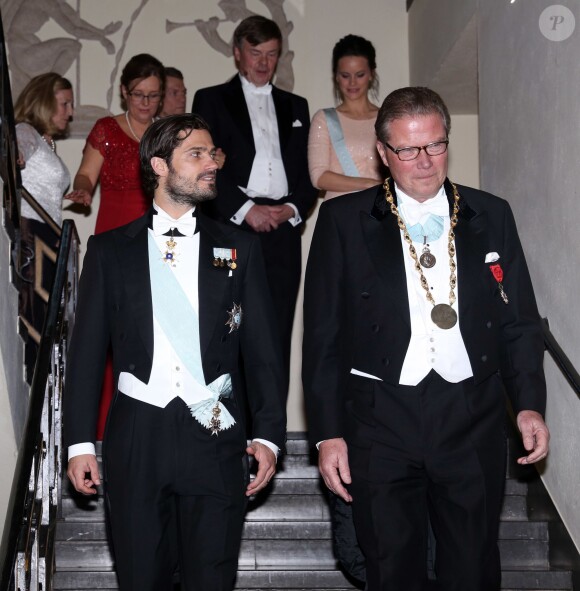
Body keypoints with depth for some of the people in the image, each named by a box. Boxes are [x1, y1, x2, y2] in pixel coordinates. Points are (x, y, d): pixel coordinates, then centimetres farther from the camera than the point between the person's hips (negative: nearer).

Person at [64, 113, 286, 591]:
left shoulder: (239, 249, 8)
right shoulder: (109, 251, 6)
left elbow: (263, 350, 6)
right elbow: (87, 350, 6)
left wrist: (268, 434, -2)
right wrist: (80, 442, 1)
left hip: (215, 437, 0)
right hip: (136, 439, 0)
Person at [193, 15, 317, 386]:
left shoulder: (296, 106, 21)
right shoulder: (211, 100, 10)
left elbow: (309, 171, 16)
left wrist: (293, 208, -2)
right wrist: (246, 209, -10)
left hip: (283, 230, 3)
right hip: (232, 228, -3)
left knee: (278, 337, 0)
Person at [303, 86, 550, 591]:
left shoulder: (491, 217, 7)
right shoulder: (343, 221, 1)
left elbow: (520, 321, 9)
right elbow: (322, 336, 1)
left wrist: (529, 403, -3)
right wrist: (328, 433, -3)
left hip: (473, 421, 1)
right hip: (381, 422, -1)